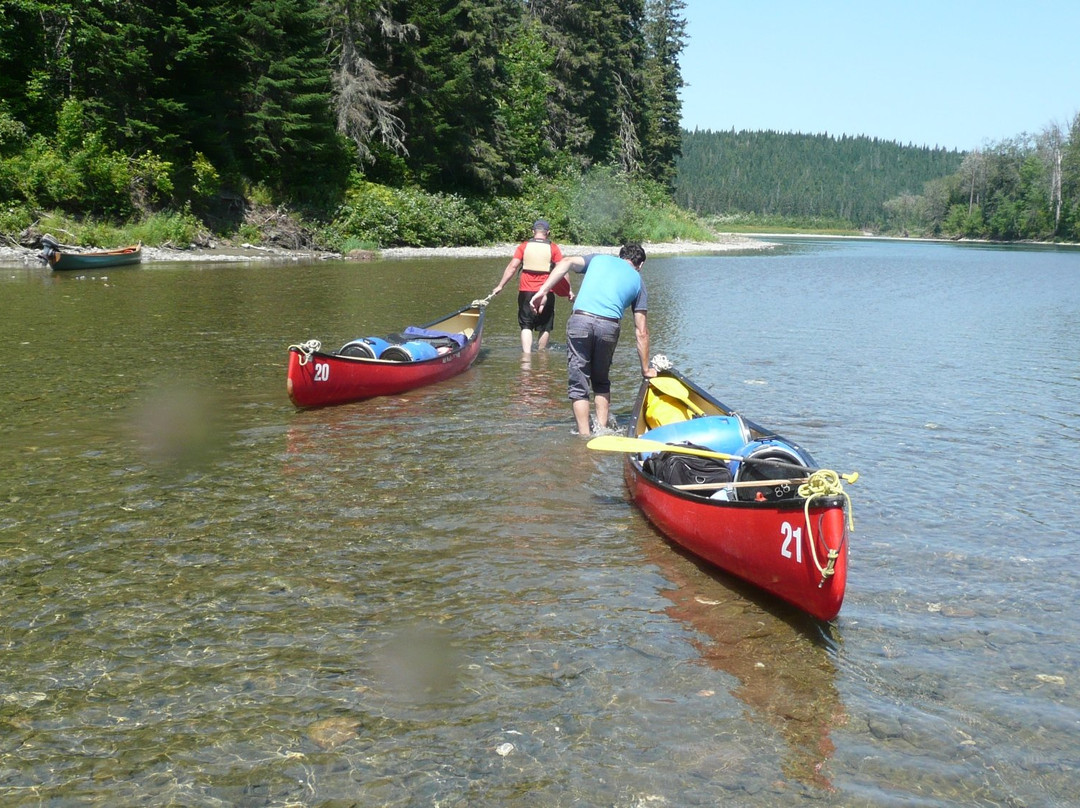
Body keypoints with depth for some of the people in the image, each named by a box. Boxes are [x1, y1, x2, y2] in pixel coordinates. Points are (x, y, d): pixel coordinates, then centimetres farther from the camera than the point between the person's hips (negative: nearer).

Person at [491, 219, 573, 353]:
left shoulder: (524, 246, 3)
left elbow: (512, 267, -3)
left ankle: (526, 353, -13)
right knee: (545, 327, 13)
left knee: (526, 326, 4)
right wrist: (569, 290, 3)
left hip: (526, 292, 1)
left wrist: (500, 285, 0)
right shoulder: (553, 248, 1)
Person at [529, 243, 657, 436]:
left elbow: (566, 262, 7)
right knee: (602, 383, 22)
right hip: (609, 326, 1)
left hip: (580, 320, -1)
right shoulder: (637, 281, 24)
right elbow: (641, 332, 21)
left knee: (578, 385, 7)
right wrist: (645, 369, 26)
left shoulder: (598, 259, 27)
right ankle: (602, 431, 15)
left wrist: (543, 291, 2)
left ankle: (585, 436, 3)